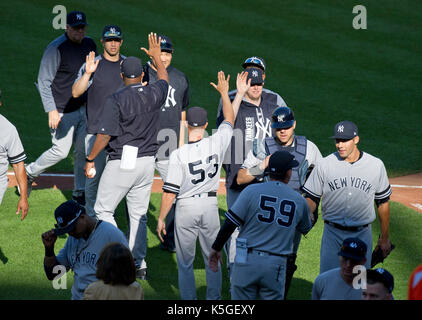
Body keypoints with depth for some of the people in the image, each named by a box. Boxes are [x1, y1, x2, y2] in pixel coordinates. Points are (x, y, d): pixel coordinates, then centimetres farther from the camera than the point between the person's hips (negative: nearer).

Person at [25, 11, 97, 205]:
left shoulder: (89, 45, 5)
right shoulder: (56, 48, -17)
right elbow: (44, 81, -15)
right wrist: (52, 110, -20)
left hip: (84, 108, 7)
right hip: (63, 111, -6)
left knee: (84, 150, 8)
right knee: (61, 150, -2)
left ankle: (80, 193, 20)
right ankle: (30, 173, 21)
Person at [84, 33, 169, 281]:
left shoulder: (116, 100, -14)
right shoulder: (154, 95, 1)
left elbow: (105, 134, -16)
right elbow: (164, 80, 26)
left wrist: (90, 159, -5)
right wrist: (157, 57, 40)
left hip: (122, 163, -6)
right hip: (147, 162, 6)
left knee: (103, 210, 5)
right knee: (138, 214, 13)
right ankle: (139, 264, 13)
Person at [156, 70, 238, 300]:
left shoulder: (178, 155, -16)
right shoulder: (216, 143, -9)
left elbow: (170, 192, -14)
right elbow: (230, 119, 12)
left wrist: (161, 218, -3)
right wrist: (224, 93, 24)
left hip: (186, 207, -3)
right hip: (210, 205, 3)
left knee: (185, 262, 7)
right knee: (212, 259, 16)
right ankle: (214, 300, 21)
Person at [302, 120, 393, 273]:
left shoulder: (376, 165, -2)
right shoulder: (324, 165, -4)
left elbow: (383, 202, 7)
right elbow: (311, 198, 2)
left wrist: (385, 238, 10)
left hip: (362, 234, 1)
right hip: (333, 234, 0)